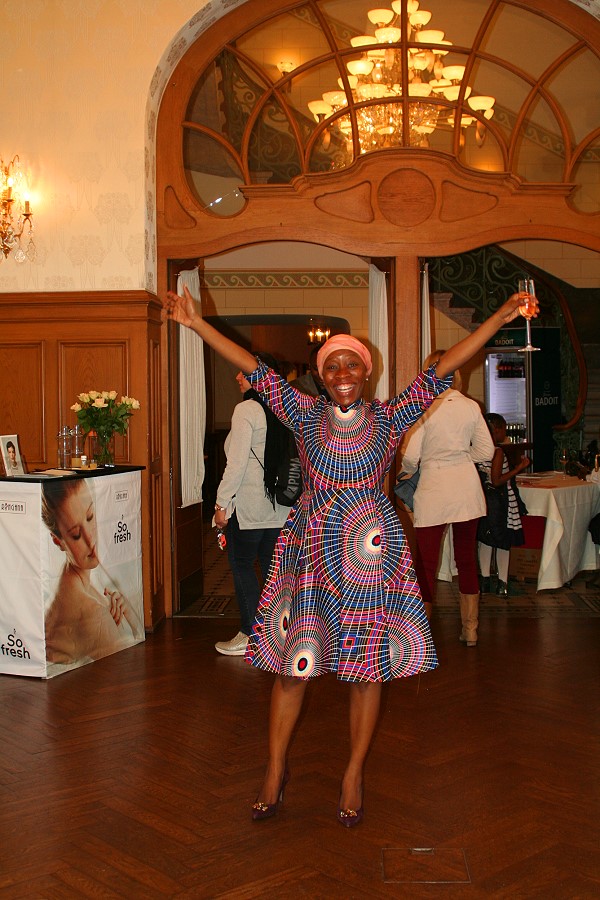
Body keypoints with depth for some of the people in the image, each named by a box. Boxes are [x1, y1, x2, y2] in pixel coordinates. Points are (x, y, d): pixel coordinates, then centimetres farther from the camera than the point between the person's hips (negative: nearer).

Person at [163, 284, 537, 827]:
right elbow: (255, 370, -1)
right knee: (291, 664, 4)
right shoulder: (305, 415, 4)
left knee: (367, 667, 6)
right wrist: (196, 324, -6)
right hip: (310, 552, 1)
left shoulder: (390, 418, 3)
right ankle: (276, 771, 23)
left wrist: (499, 319, -8)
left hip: (370, 554, 0)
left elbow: (441, 371, -3)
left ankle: (354, 775, 24)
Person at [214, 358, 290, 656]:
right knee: (272, 565, 12)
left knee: (242, 565, 3)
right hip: (279, 504, 7)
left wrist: (222, 503, -11)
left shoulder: (246, 410, -13)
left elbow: (237, 463, -17)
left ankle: (250, 634, 6)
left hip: (249, 504, -7)